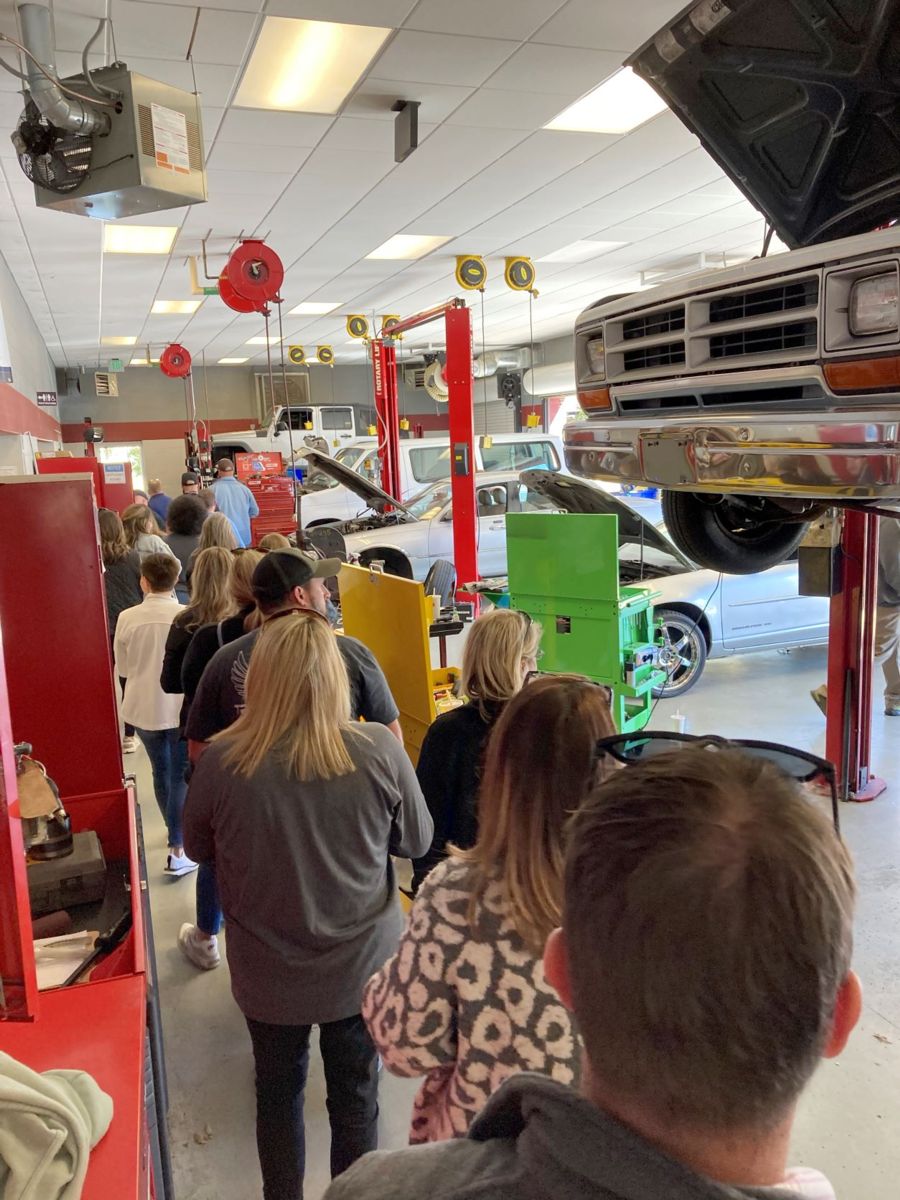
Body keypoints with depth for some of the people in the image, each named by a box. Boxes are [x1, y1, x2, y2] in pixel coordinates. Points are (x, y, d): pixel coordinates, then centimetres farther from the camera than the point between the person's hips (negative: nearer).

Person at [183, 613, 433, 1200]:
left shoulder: (222, 761, -21)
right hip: (361, 968, 0)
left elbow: (198, 848, -1)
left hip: (267, 973, 1)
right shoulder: (379, 750, -22)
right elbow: (417, 840, -5)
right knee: (356, 1097, 21)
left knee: (277, 1094, 24)